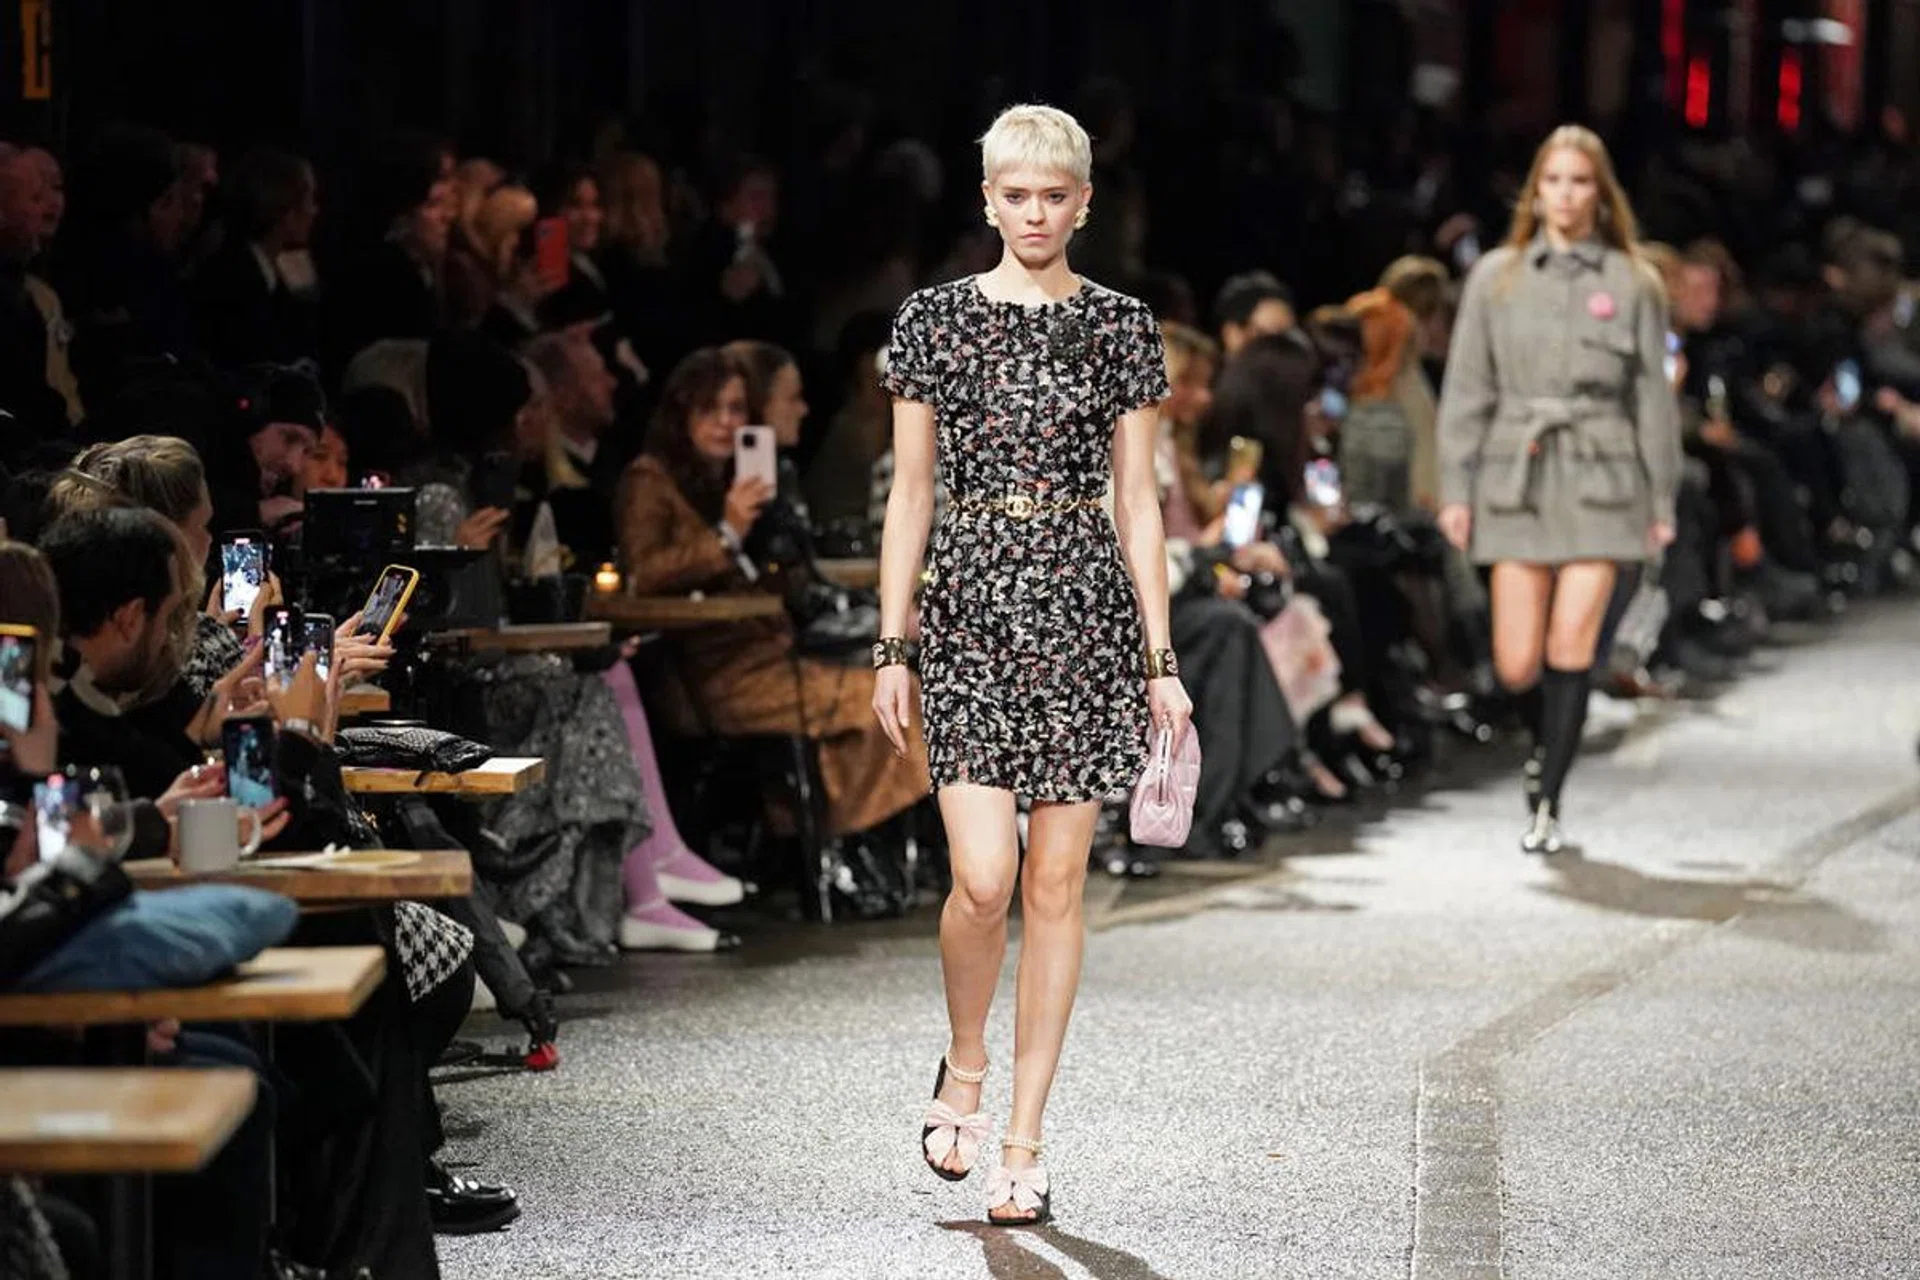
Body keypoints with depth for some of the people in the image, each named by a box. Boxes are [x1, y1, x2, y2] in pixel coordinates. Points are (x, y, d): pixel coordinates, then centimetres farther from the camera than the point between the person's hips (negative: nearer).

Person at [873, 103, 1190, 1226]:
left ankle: (1025, 1142, 10)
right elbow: (911, 494, 6)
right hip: (972, 607, -1)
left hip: (1086, 611, 1)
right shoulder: (936, 320, 4)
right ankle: (964, 1067, 18)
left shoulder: (1123, 328, 6)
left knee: (1057, 884, 2)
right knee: (985, 876, -12)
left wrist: (1161, 660, 3)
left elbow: (1137, 501, 7)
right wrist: (891, 646, 2)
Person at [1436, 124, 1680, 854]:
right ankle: (1548, 739, 32)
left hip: (1601, 477, -1)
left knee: (1572, 648, -9)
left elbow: (1653, 396, 7)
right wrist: (1454, 488, 0)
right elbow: (1466, 389, 7)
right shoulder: (1497, 277, 7)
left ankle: (1547, 804, 0)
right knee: (1517, 665, -1)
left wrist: (1662, 499, 5)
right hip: (1516, 477, 1)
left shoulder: (1632, 283, 5)